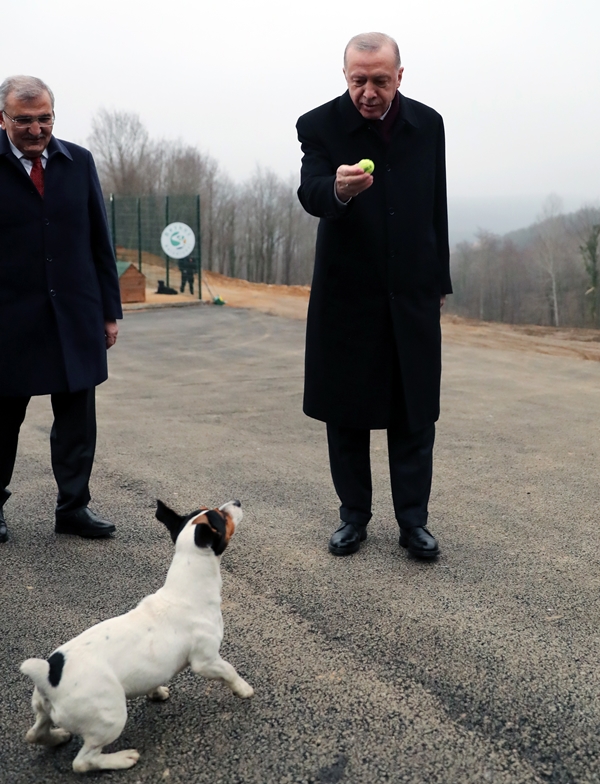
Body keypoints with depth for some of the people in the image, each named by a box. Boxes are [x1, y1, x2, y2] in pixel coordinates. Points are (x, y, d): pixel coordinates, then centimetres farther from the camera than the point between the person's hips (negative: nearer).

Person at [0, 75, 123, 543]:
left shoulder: (79, 162, 7)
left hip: (76, 316, 3)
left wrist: (109, 309, 6)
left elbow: (100, 240, 8)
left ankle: (74, 507, 19)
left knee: (77, 417, 6)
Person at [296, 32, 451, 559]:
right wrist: (338, 188, -45)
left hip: (412, 295, 2)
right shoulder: (320, 125, -5)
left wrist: (440, 280, 13)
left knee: (414, 413, 5)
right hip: (347, 295, -2)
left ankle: (414, 520, 15)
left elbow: (436, 208, 11)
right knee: (346, 412, 6)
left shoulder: (428, 124, 5)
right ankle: (354, 515, 21)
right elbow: (310, 194, -22)